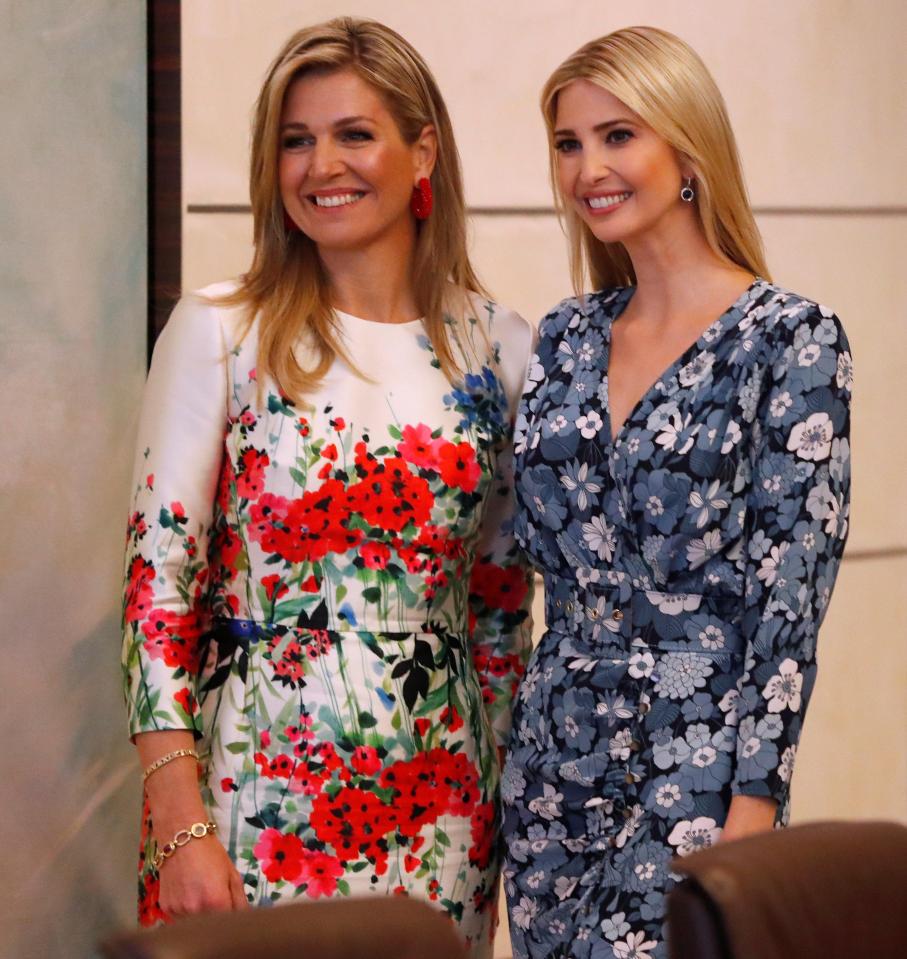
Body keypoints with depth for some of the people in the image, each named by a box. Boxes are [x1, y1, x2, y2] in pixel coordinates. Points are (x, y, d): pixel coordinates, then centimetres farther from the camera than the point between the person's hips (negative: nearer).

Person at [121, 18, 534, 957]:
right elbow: (157, 586, -6)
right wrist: (182, 827, -12)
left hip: (438, 808, 3)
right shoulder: (218, 334, -4)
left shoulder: (499, 347, 4)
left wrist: (502, 789, 11)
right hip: (260, 798, -3)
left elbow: (502, 596, 12)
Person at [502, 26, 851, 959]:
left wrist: (753, 807, -15)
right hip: (554, 759, 6)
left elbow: (793, 592, -12)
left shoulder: (789, 338, -8)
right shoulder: (568, 337, 9)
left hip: (697, 763, -6)